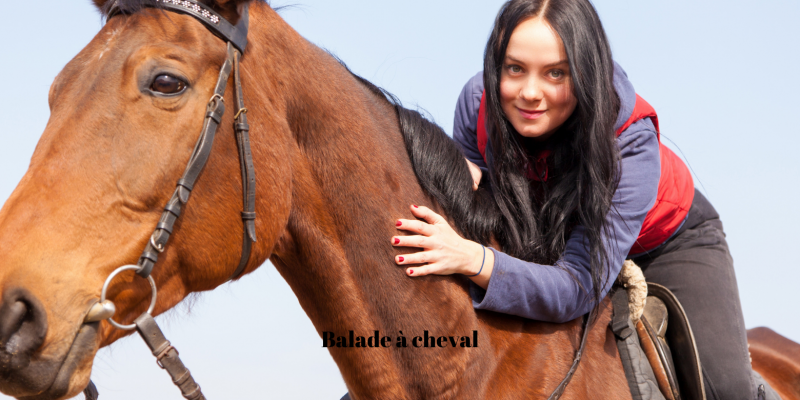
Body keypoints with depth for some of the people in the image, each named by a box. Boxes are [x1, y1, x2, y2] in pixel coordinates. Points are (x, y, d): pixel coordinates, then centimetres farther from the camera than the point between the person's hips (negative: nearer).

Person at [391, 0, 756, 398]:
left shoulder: (631, 144, -39)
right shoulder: (478, 100, -29)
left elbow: (579, 287, -46)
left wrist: (475, 260, -61)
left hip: (667, 242, -3)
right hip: (544, 243, 3)